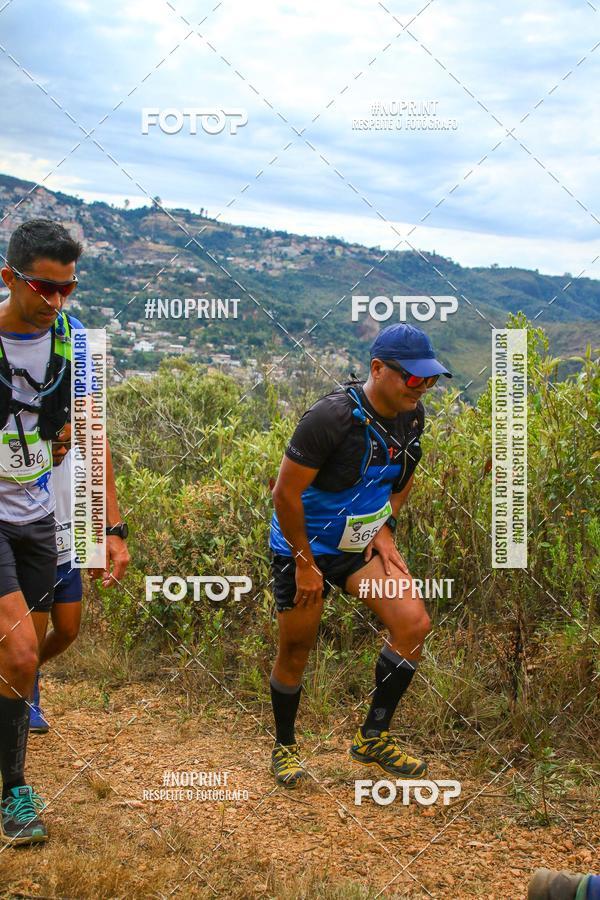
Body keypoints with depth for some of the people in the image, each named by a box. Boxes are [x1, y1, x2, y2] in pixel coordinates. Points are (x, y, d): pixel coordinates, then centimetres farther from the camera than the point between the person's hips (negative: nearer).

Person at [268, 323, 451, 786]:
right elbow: (286, 493, -22)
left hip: (362, 540, 6)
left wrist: (385, 529, 1)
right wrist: (305, 563, -16)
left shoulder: (413, 414, -6)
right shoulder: (332, 417, -28)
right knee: (295, 652, 6)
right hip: (305, 545, -5)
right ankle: (285, 746, 32)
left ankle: (373, 738, 6)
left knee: (414, 623, -11)